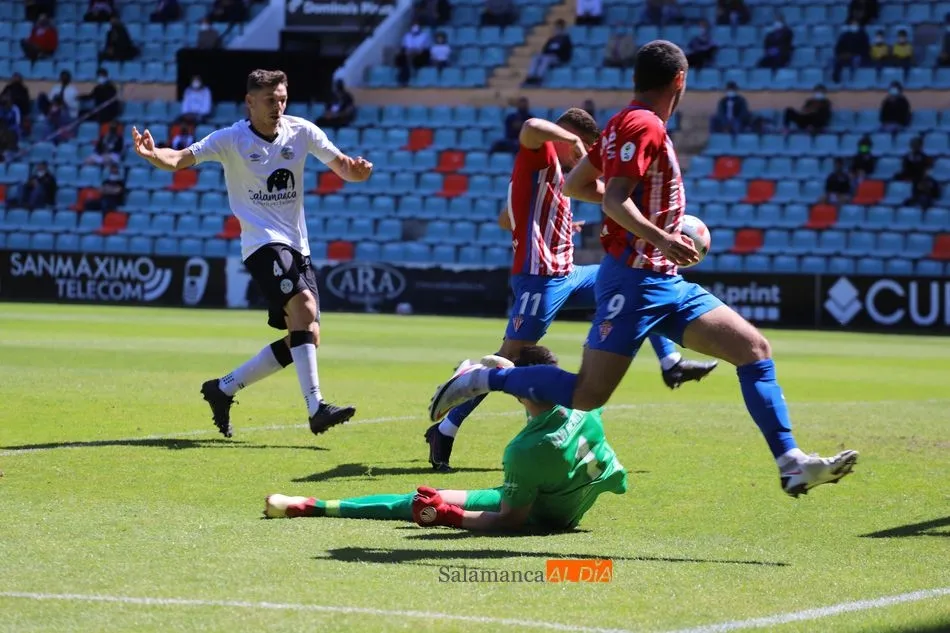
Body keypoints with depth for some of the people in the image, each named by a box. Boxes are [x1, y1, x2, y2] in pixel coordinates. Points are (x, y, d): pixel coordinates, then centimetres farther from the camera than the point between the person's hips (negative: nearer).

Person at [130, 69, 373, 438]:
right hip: (263, 242, -6)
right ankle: (316, 408, -34)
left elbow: (342, 167, 5)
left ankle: (223, 389, 17)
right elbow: (180, 159, -12)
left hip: (297, 246, 6)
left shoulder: (301, 132, 4)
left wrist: (355, 170, -19)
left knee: (303, 340, 2)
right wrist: (153, 154, -33)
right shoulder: (232, 140, -6)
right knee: (304, 307, -29)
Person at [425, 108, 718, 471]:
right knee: (510, 357, -11)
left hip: (565, 275, 10)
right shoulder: (540, 154, -6)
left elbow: (505, 220, 29)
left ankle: (671, 364, 14)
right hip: (541, 278, -10)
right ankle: (444, 431, -6)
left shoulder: (554, 171, 21)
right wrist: (571, 139, -20)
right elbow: (531, 127, -32)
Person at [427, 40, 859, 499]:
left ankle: (792, 464, -5)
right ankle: (482, 379, 8)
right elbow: (614, 201, -21)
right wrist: (659, 238, -34)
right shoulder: (645, 126, -12)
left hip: (665, 284, 10)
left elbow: (573, 185, 24)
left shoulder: (623, 124, 16)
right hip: (635, 279, -10)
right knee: (588, 394, -9)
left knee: (754, 349, -1)